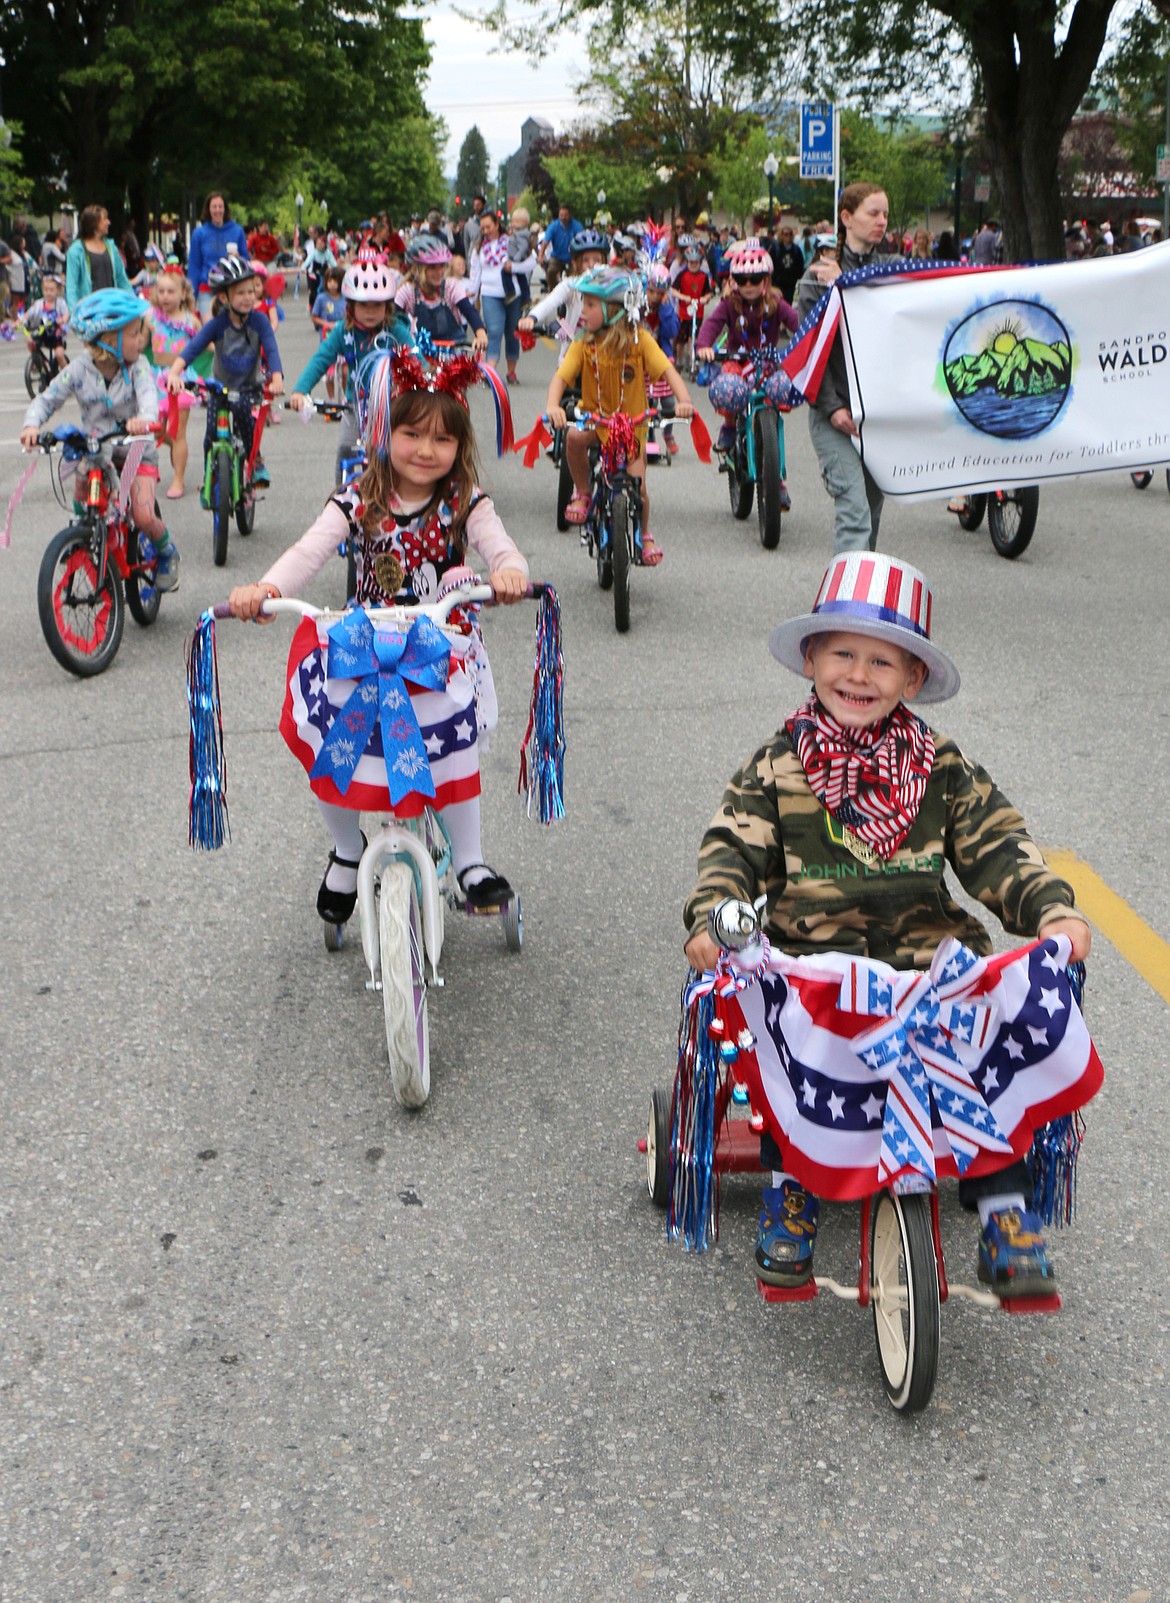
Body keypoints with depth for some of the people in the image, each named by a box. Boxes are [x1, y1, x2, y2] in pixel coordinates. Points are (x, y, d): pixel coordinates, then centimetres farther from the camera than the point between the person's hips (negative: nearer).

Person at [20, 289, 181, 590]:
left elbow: (147, 394, -31)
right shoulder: (80, 370, -10)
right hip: (94, 451, 2)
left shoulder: (137, 366, -12)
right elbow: (47, 400, -7)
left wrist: (145, 418, -55)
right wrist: (32, 424, -29)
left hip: (136, 451, -2)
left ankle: (166, 553, 14)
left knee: (144, 518, -17)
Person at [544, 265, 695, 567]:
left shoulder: (639, 340, -12)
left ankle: (645, 536, 25)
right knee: (575, 437, -33)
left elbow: (668, 371, -17)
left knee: (637, 486, -6)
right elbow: (561, 376, -18)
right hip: (594, 416, 1)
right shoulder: (584, 344, -9)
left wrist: (683, 400, -36)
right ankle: (582, 493, -7)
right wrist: (552, 406, -39)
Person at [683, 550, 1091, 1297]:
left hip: (932, 958, 1)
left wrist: (1052, 908, -12)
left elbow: (996, 847, 5)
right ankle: (791, 1187, -3)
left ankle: (1003, 1207, -4)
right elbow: (733, 849, -3)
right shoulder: (777, 768, 5)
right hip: (811, 957, -1)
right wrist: (711, 918, -22)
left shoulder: (940, 768, 9)